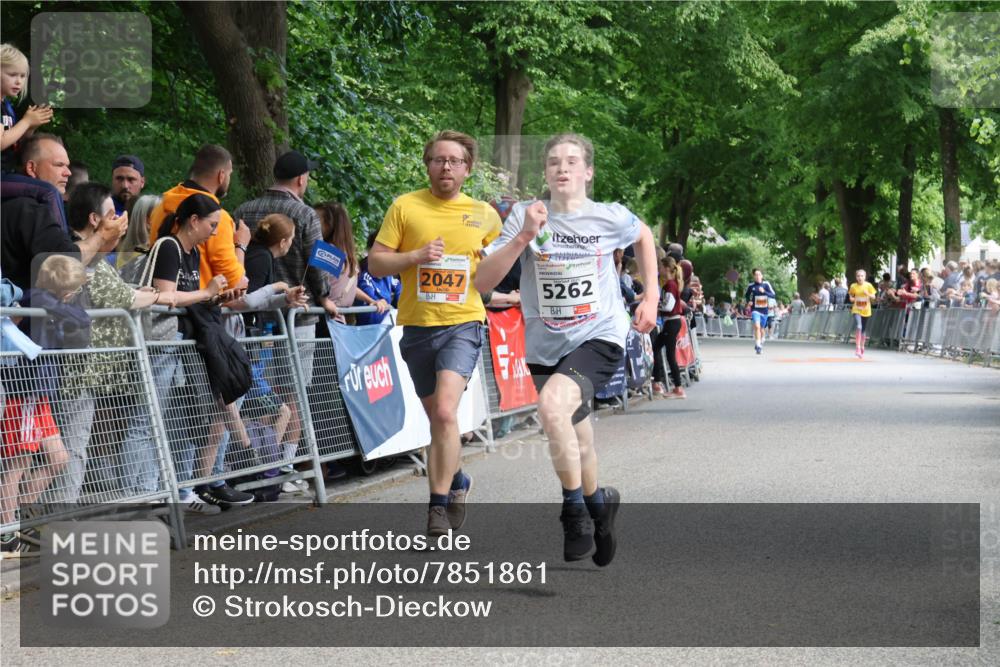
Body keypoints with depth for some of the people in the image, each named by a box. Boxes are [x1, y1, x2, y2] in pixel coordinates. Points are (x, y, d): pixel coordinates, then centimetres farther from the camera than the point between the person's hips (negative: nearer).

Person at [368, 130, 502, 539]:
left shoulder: (485, 215, 7)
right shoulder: (405, 206, 3)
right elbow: (374, 263, 2)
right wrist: (416, 255, -13)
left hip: (463, 324, -2)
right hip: (417, 326, 2)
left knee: (445, 411, -21)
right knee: (437, 419, 13)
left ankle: (438, 506, -14)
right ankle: (457, 482, 39)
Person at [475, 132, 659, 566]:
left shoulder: (610, 217, -6)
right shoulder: (525, 215, -6)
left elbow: (644, 236, 19)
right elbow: (483, 282, -13)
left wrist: (651, 297, 12)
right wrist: (523, 237, -23)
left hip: (599, 337, -3)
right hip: (545, 346, 3)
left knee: (552, 404, -31)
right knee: (576, 443, 16)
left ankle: (575, 508, -14)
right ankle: (598, 503, 47)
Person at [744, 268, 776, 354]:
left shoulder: (766, 284, -5)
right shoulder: (751, 286, -3)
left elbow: (774, 295, -11)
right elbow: (746, 295, 15)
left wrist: (764, 292, -24)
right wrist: (748, 302, -4)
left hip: (764, 310, 2)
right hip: (755, 309, -2)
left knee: (762, 328, 16)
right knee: (757, 326, -23)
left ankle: (761, 343, 40)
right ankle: (758, 345, -22)